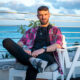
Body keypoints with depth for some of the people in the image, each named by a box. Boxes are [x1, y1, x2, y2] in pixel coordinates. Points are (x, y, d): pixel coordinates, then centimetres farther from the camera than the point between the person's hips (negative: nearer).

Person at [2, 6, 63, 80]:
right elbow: (20, 43, 18)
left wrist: (43, 49, -19)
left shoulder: (55, 30, 21)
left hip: (47, 55, -4)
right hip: (30, 55, 4)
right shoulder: (31, 31, 31)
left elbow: (58, 45, 0)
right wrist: (24, 48, -9)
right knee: (7, 41, -23)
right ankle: (32, 60, -42)